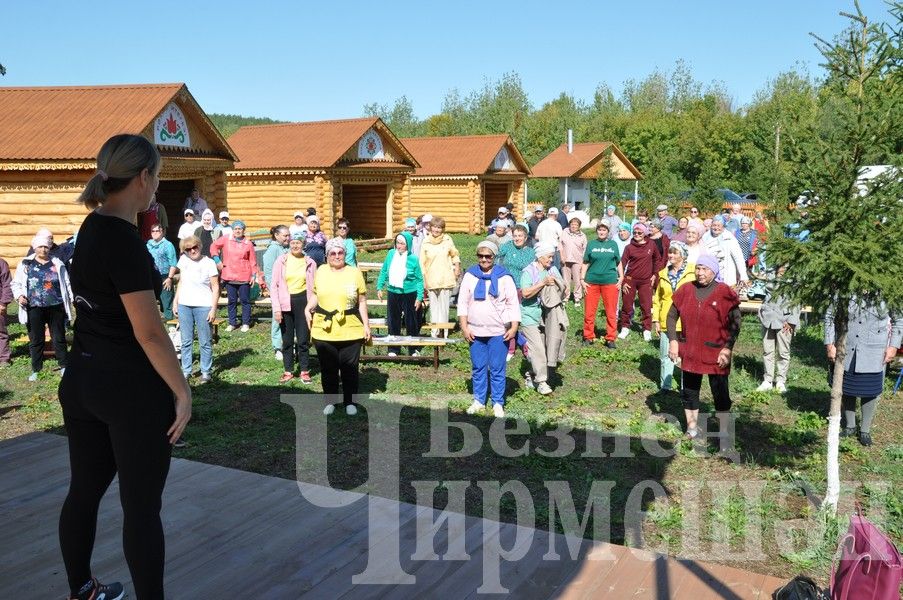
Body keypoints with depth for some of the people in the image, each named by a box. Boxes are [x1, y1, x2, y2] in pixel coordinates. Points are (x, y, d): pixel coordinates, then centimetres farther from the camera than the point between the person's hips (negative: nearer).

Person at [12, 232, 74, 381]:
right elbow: (16, 283, 9)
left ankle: (64, 366, 21)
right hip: (34, 309, 0)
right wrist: (19, 295, -9)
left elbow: (67, 284, 9)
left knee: (59, 338, 9)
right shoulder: (25, 264, 3)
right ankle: (36, 370, 18)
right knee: (36, 340, 7)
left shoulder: (57, 264, 4)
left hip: (56, 307, 0)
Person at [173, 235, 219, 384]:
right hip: (184, 305, 4)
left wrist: (213, 309, -10)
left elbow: (215, 287, -5)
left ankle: (206, 371, 8)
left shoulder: (209, 263, -5)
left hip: (203, 306, -4)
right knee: (186, 341, 8)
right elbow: (181, 282, 17)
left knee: (205, 342, 0)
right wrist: (175, 302, 12)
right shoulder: (183, 260, 8)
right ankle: (186, 370, 16)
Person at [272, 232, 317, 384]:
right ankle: (288, 371, 20)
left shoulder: (310, 263, 2)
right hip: (286, 303, 0)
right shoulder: (281, 260, 0)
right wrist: (276, 308, -7)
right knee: (287, 339, 9)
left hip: (303, 302, 0)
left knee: (303, 339, 2)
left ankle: (304, 371, 16)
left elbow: (313, 288, 5)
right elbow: (274, 286, 0)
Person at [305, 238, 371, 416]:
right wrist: (308, 309, 0)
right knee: (328, 368, 10)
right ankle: (330, 401, 25)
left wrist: (366, 324, 1)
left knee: (350, 368, 5)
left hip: (350, 331, -2)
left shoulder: (354, 272, 0)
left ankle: (350, 402, 20)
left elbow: (362, 301, 4)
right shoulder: (320, 271, 5)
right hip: (323, 330, 2)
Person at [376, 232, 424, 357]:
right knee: (393, 323, 9)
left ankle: (414, 350, 20)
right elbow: (384, 272, 10)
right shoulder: (391, 254, -2)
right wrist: (379, 287, 8)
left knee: (411, 323, 5)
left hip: (410, 295, -3)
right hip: (393, 294, 3)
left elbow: (419, 279, -4)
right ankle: (393, 350, 21)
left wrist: (419, 297, -7)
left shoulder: (413, 259, -10)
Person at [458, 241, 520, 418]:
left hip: (499, 332, -2)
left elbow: (513, 303, 0)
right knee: (478, 368, 9)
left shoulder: (504, 277, 0)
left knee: (497, 369, 1)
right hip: (475, 331, 2)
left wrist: (514, 327, -8)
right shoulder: (470, 276, 5)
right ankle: (479, 400, 22)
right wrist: (464, 327, -2)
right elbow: (463, 303, 5)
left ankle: (498, 403, 12)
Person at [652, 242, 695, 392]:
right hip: (666, 322, 3)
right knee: (665, 354, 8)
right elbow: (657, 298, 12)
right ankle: (665, 385, 20)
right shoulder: (663, 274, 9)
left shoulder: (693, 271, -3)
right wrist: (655, 320, 7)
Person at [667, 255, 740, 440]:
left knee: (720, 393, 4)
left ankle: (723, 432, 14)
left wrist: (728, 349, -13)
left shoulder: (725, 293, -9)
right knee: (689, 391, 13)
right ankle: (692, 428, 28)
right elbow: (671, 316, 7)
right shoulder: (685, 290, 1)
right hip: (689, 352, 4)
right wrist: (673, 341, -2)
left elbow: (735, 324, -6)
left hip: (716, 353, -4)